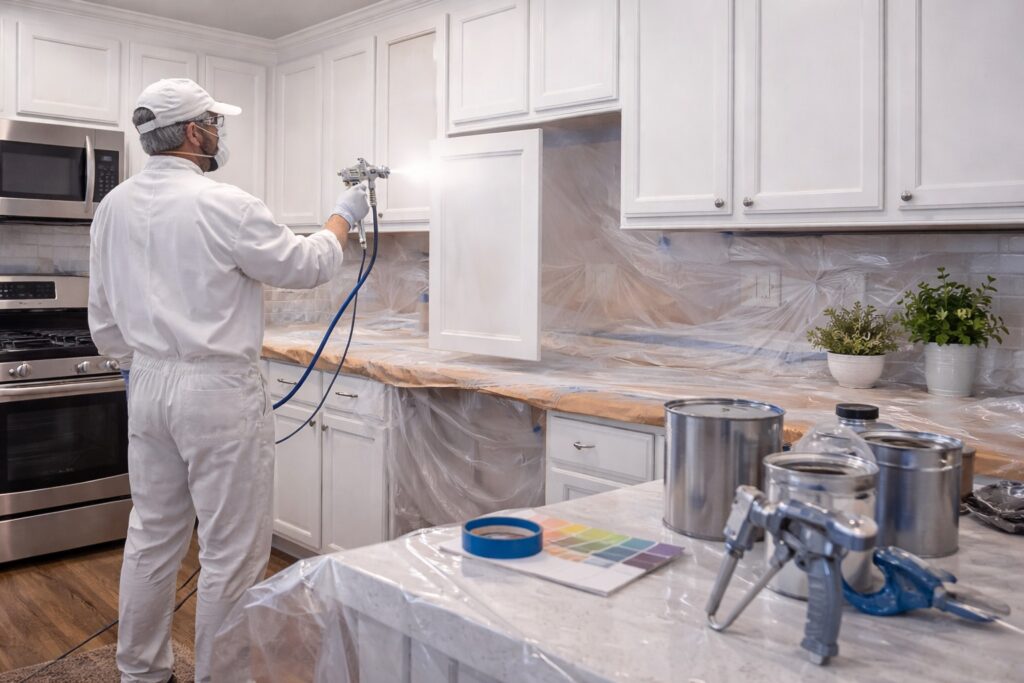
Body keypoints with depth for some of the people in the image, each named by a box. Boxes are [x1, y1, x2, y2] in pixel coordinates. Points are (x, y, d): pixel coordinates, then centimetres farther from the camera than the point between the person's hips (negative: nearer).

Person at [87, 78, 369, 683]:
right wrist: (344, 218, 11)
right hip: (219, 390, -8)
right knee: (232, 550, 4)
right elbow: (306, 267, -5)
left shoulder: (114, 208, 6)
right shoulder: (223, 205, -16)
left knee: (153, 536, 18)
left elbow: (104, 317, 13)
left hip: (150, 387, 8)